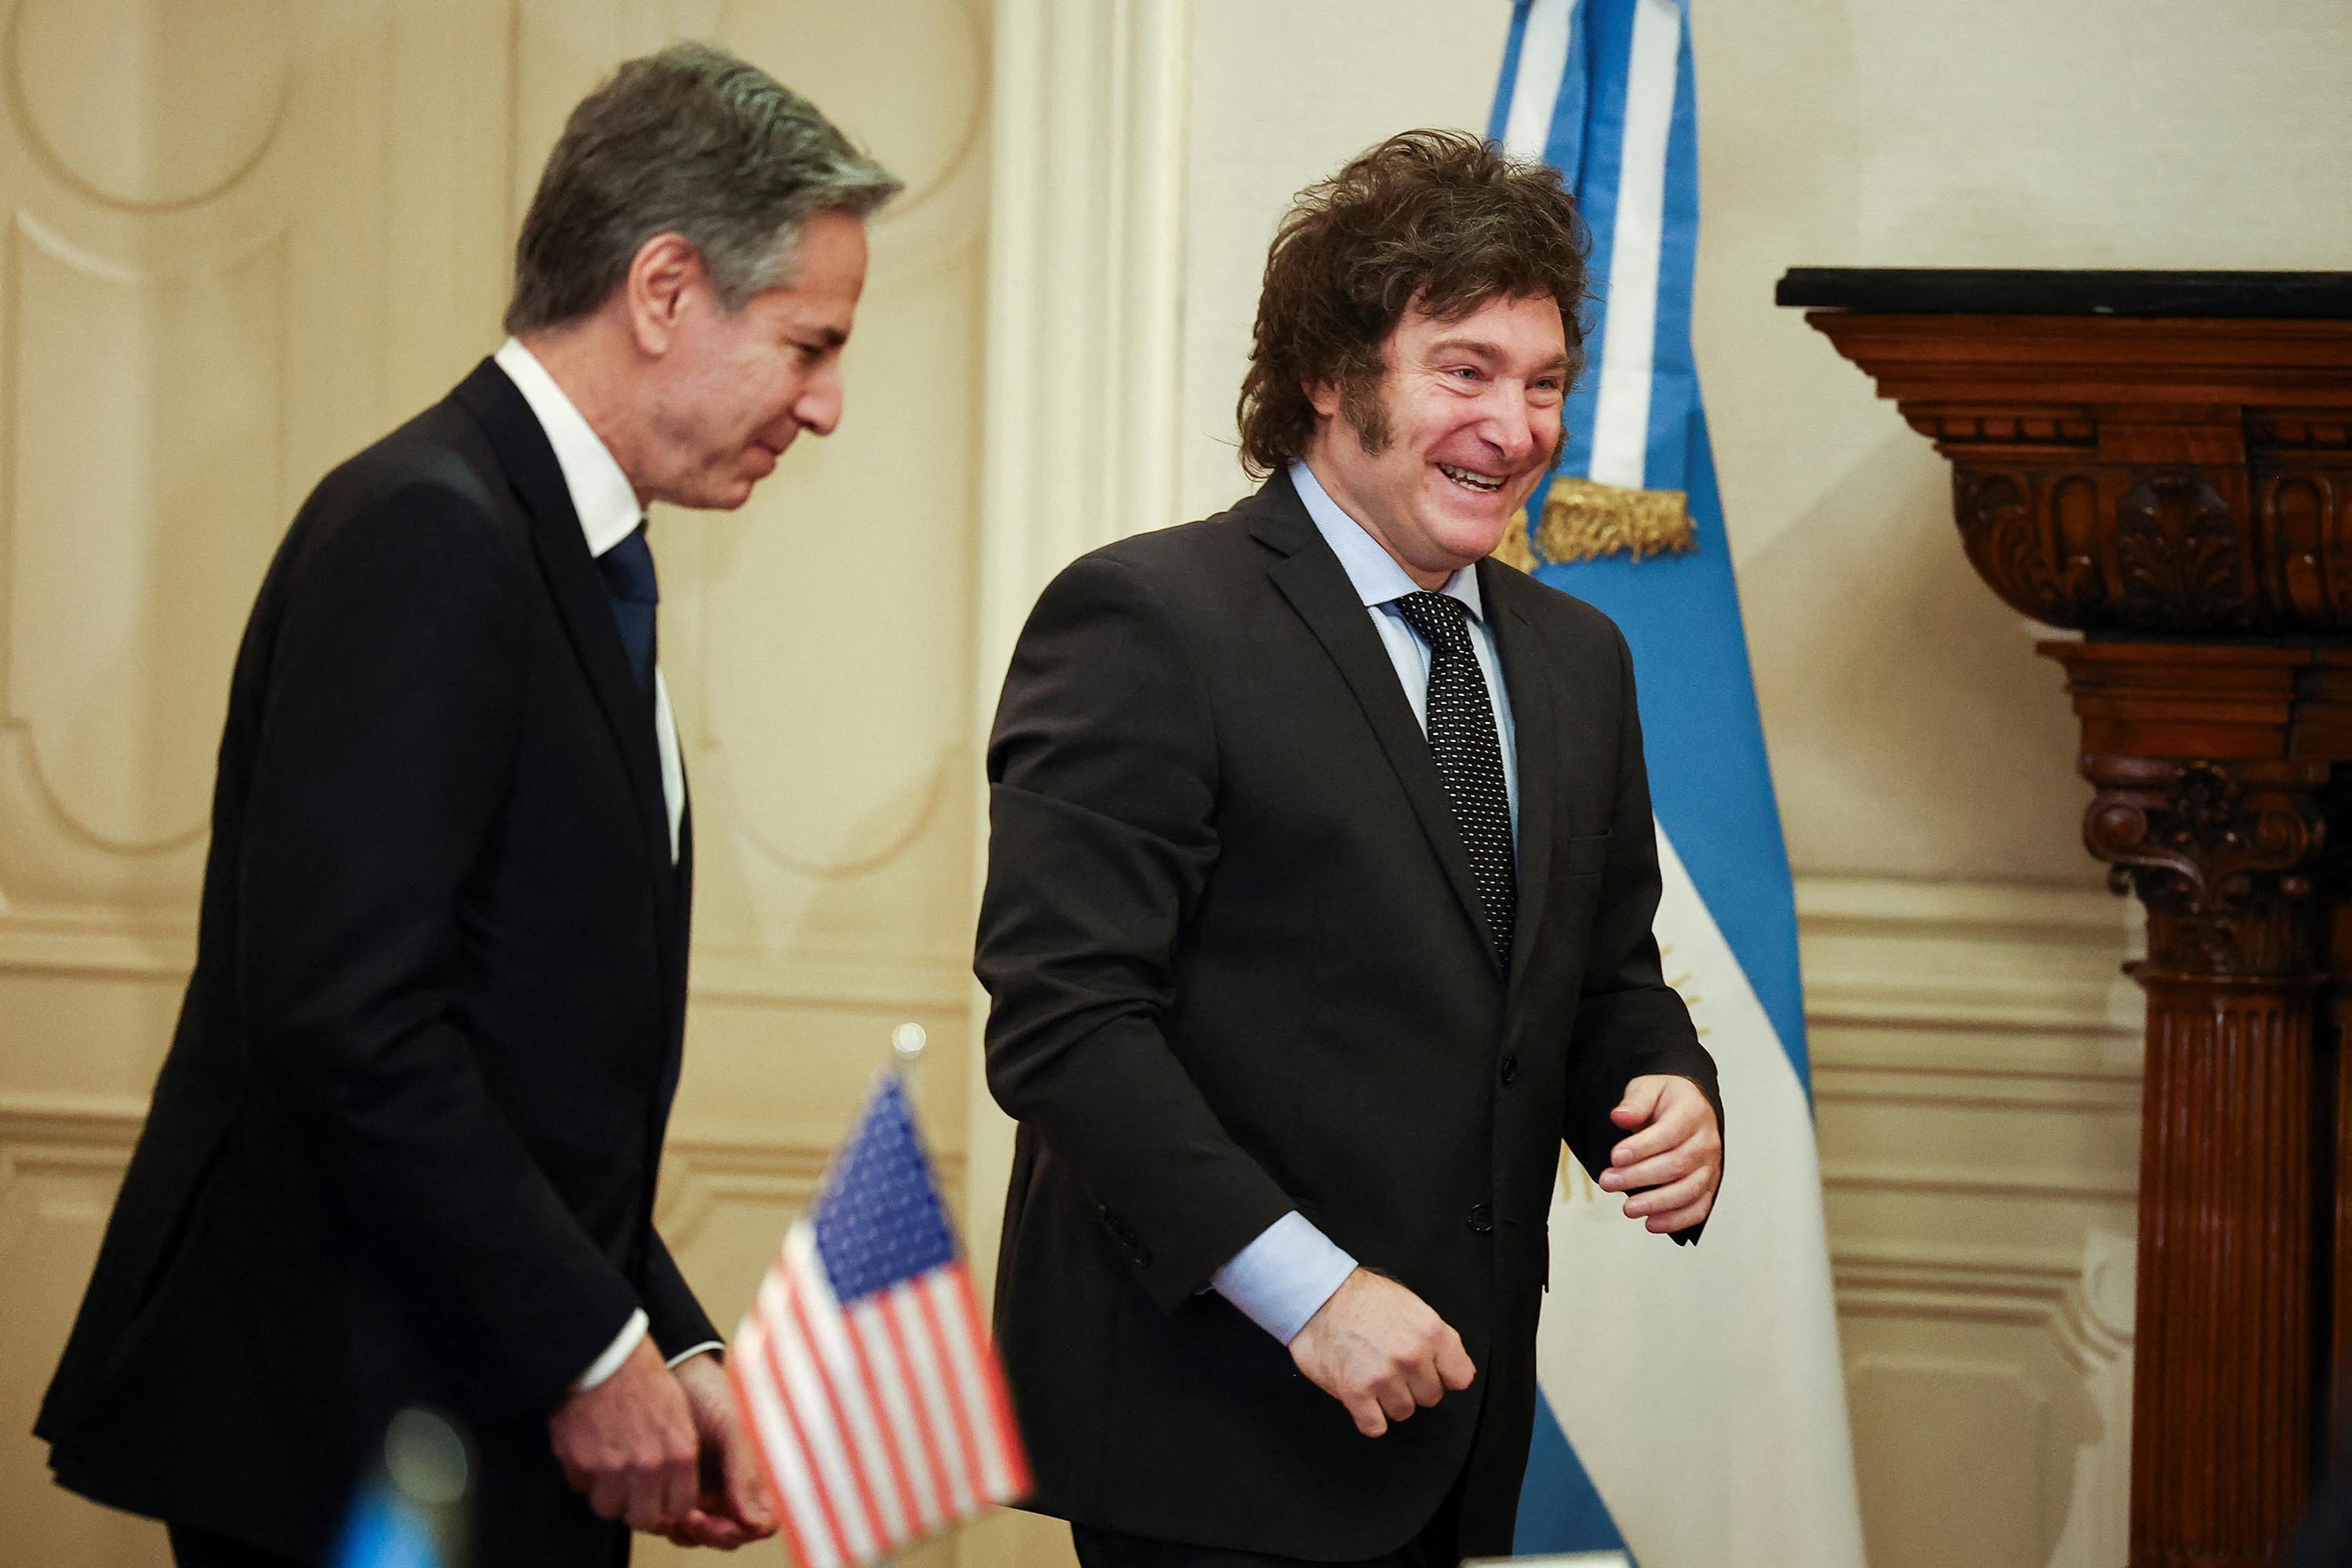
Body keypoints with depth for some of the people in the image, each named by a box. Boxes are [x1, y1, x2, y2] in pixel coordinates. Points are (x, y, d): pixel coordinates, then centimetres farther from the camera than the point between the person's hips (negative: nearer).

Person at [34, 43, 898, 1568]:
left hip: (497, 1434, 9)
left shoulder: (566, 557, 16)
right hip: (355, 1438, -9)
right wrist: (591, 1351, -16)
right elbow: (343, 1016, -22)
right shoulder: (427, 531, -14)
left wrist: (673, 1351, 8)